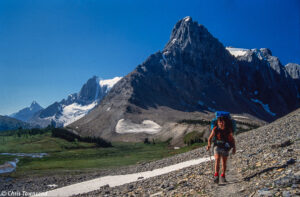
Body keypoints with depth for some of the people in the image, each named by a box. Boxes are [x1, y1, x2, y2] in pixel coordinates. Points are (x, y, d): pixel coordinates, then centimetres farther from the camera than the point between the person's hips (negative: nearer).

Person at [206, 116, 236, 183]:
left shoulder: (229, 130, -12)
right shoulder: (215, 129, -14)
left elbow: (232, 139, 0)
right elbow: (210, 138, -4)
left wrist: (234, 148, -9)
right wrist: (209, 145, -19)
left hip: (225, 148, 1)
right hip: (217, 147, -1)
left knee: (224, 163, 10)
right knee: (217, 160, -20)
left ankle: (223, 176, 28)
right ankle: (216, 176, -27)